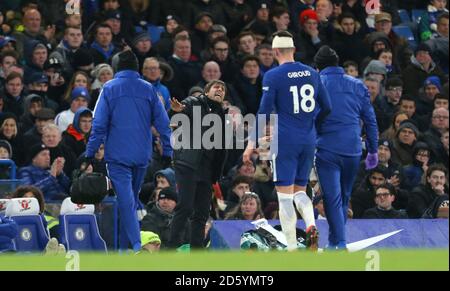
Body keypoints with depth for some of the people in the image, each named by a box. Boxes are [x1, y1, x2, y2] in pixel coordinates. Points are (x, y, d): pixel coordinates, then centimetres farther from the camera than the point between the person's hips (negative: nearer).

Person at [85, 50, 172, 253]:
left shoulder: (110, 89, -2)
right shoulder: (148, 89, 5)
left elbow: (99, 124, -5)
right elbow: (163, 123, 4)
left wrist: (90, 152, 1)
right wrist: (167, 151, 11)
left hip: (118, 154, -3)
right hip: (142, 155, 3)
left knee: (126, 200, -8)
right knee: (132, 199, 16)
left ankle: (136, 244, -22)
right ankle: (124, 246, 20)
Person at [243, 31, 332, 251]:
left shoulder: (273, 76, -7)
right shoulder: (311, 73, 8)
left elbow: (264, 112, -10)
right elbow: (326, 108, 13)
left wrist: (252, 143, -5)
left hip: (285, 140, -5)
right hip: (308, 142, 5)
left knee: (285, 196, -1)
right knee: (300, 191, 15)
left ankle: (292, 249, -5)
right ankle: (311, 226, -13)